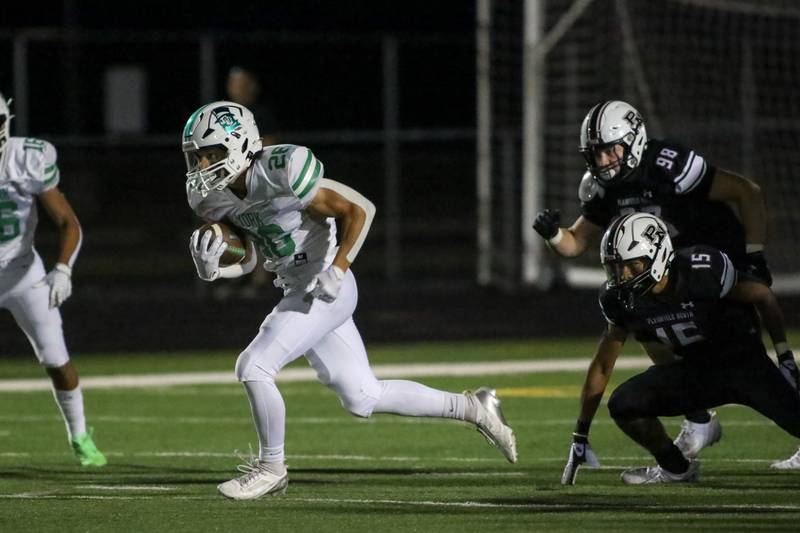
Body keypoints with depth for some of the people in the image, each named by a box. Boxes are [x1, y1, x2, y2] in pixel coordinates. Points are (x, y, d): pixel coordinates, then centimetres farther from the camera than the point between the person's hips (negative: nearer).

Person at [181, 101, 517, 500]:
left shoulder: (282, 175, -24)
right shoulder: (216, 197, 0)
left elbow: (359, 210, -17)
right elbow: (245, 259, 9)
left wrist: (337, 269, -23)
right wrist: (210, 267, -12)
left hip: (325, 291, -9)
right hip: (298, 293, 9)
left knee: (254, 367, -15)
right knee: (362, 397, 14)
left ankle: (270, 468, 4)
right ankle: (472, 408, 28)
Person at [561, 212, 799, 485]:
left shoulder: (703, 270, -27)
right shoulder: (622, 299, -12)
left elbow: (763, 297, -11)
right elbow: (602, 366, 0)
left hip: (744, 361, -4)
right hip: (695, 368, 4)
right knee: (623, 405, -16)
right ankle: (676, 468, 9)